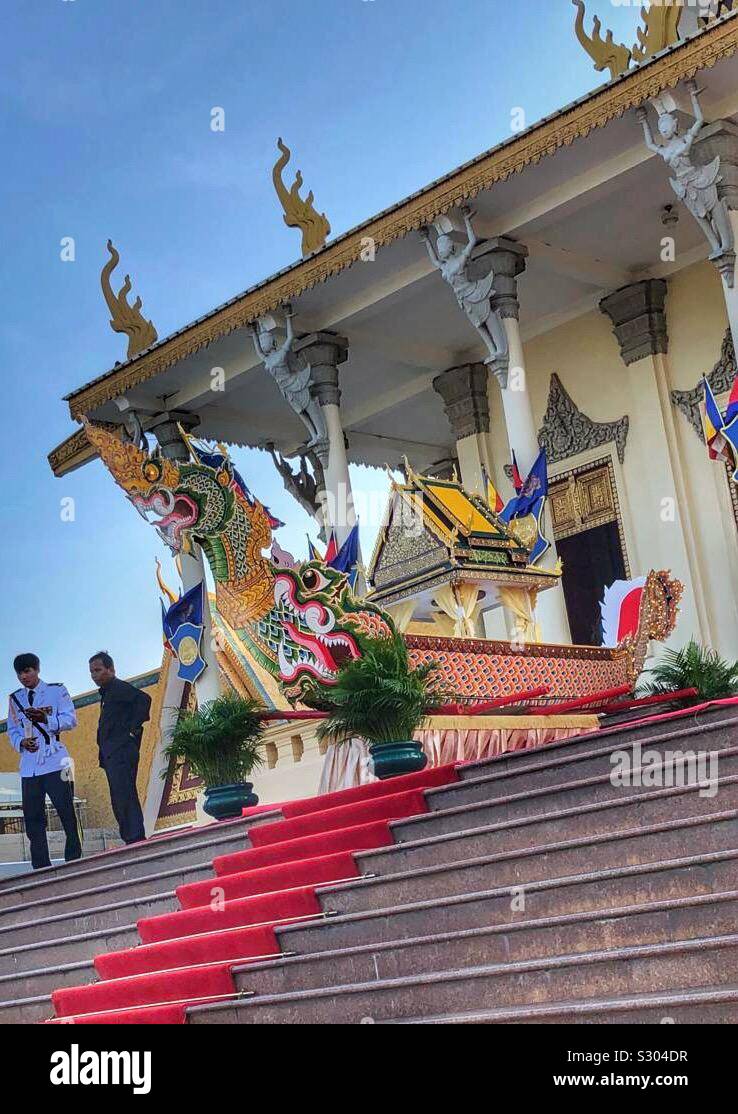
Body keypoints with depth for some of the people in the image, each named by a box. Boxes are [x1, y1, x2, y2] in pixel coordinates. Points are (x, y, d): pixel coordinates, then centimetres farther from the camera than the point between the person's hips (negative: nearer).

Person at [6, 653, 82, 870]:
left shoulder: (57, 691, 5)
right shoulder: (14, 699, 16)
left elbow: (71, 720, -3)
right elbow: (12, 730, 16)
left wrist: (46, 718, -19)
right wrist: (21, 742, -5)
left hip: (55, 762, -4)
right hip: (29, 766, 4)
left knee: (66, 812, -2)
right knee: (32, 817, 1)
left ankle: (74, 860, 6)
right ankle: (41, 867, 6)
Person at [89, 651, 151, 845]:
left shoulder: (119, 688, -7)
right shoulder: (106, 692, 23)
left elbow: (144, 699, -23)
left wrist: (133, 729, -20)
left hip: (121, 753, -11)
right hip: (111, 755, 11)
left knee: (124, 798, -16)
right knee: (119, 801, 9)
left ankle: (135, 840, -18)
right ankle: (134, 842, 10)